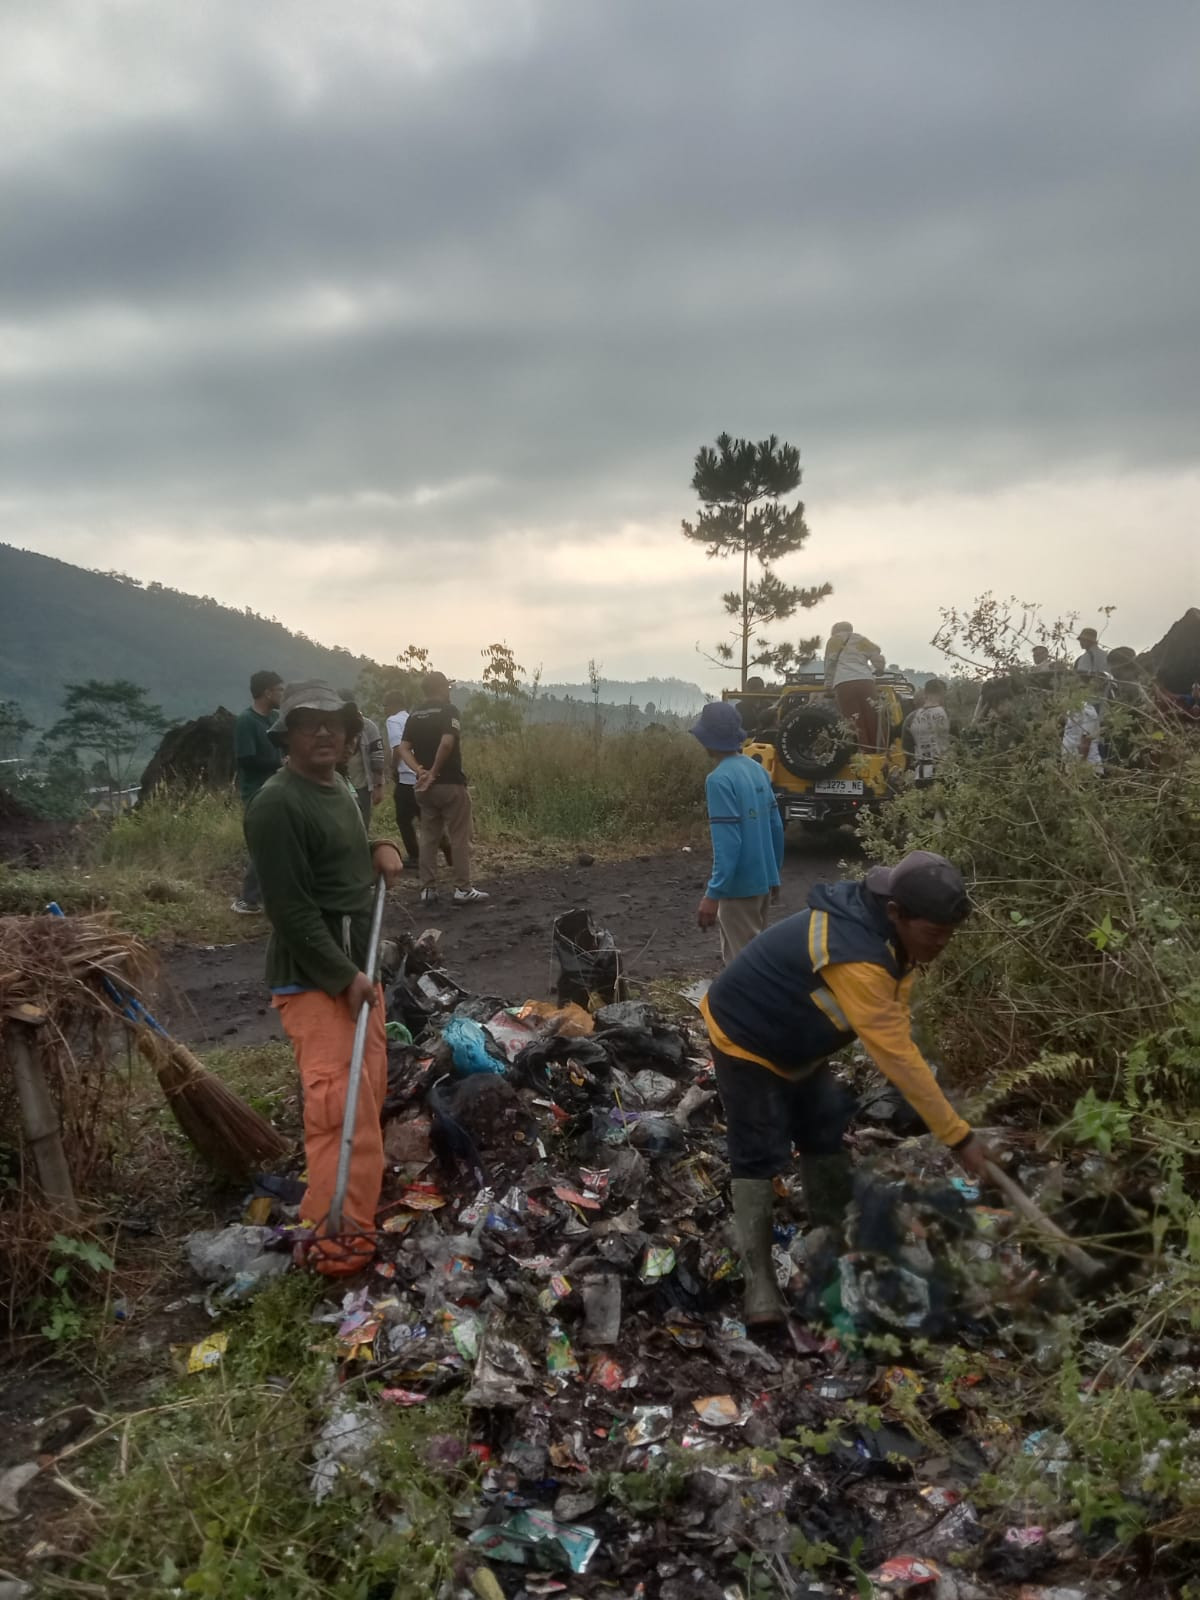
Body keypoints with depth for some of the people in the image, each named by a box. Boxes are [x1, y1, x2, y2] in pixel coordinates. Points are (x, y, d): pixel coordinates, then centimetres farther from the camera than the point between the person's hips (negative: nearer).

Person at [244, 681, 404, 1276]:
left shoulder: (339, 789, 12)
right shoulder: (277, 804, -18)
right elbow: (290, 909, -22)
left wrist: (380, 851, 5)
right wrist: (343, 976, -22)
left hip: (356, 964, 10)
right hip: (313, 978, -10)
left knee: (369, 1088, 18)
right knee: (339, 1101, -15)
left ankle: (358, 1193, 36)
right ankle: (338, 1231, -10)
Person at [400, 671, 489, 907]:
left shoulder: (414, 715, 11)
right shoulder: (449, 710, -9)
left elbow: (404, 749, 1)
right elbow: (447, 743, -24)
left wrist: (420, 771, -10)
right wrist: (434, 772, -15)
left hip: (425, 787, 6)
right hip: (451, 784, -6)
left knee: (428, 838, 11)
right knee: (459, 838, 1)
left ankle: (428, 890, 11)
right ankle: (462, 889, 3)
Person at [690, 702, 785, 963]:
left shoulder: (719, 779, -18)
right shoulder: (757, 769, 5)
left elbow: (727, 842, -23)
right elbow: (776, 827, 10)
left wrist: (713, 894, -21)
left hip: (739, 887, -8)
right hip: (763, 882, 8)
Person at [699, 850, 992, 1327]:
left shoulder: (891, 937, -9)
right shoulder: (855, 957, -41)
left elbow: (895, 1035, -4)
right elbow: (898, 1056, -39)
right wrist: (959, 1136, -34)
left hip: (795, 1041, 9)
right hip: (745, 1038, -9)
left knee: (827, 1134, 13)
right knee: (760, 1156, -6)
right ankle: (758, 1278, 3)